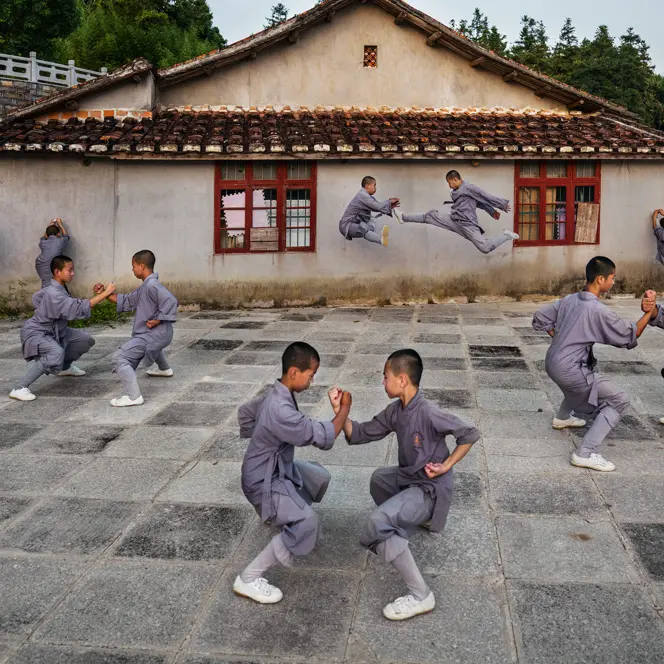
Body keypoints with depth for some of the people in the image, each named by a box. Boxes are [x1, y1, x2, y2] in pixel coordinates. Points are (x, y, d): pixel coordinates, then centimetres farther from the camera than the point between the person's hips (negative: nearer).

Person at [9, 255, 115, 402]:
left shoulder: (58, 289, 0)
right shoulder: (54, 294, -30)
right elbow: (79, 308, -38)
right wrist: (105, 293, -35)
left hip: (55, 331, 10)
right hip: (36, 333, -10)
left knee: (86, 340, 8)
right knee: (56, 353, -38)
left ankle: (64, 367, 33)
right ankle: (19, 388, -29)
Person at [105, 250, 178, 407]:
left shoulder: (152, 285, -20)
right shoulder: (144, 287, 13)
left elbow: (171, 302, -30)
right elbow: (128, 301, 15)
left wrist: (158, 320, -25)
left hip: (155, 334, -11)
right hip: (155, 334, 11)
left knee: (119, 357, -17)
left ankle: (133, 396, -21)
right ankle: (165, 369, 65)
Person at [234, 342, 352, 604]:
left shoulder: (274, 395, -3)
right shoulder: (281, 410, -35)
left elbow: (245, 412, 16)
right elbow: (323, 437, -29)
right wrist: (344, 408, -15)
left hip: (278, 467, 10)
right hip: (264, 481, -10)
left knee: (320, 477, 25)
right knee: (306, 524, -25)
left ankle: (276, 513, 47)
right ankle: (248, 579, -16)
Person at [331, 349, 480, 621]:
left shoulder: (429, 413, -27)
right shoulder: (395, 411, -3)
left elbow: (470, 434, -17)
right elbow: (359, 434, 3)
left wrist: (446, 466, -19)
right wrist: (340, 410, -10)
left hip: (430, 487, -9)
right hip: (408, 477, 9)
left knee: (379, 523, -29)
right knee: (379, 478, 36)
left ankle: (421, 596, -22)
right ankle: (423, 518, 50)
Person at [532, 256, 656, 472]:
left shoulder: (569, 300, 3)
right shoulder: (599, 311, -20)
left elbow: (539, 319, 12)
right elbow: (630, 336, -12)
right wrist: (649, 312, -6)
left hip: (553, 363, 9)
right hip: (569, 370, -9)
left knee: (588, 374, 40)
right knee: (619, 401, -3)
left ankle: (562, 417, 55)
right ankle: (586, 453, -9)